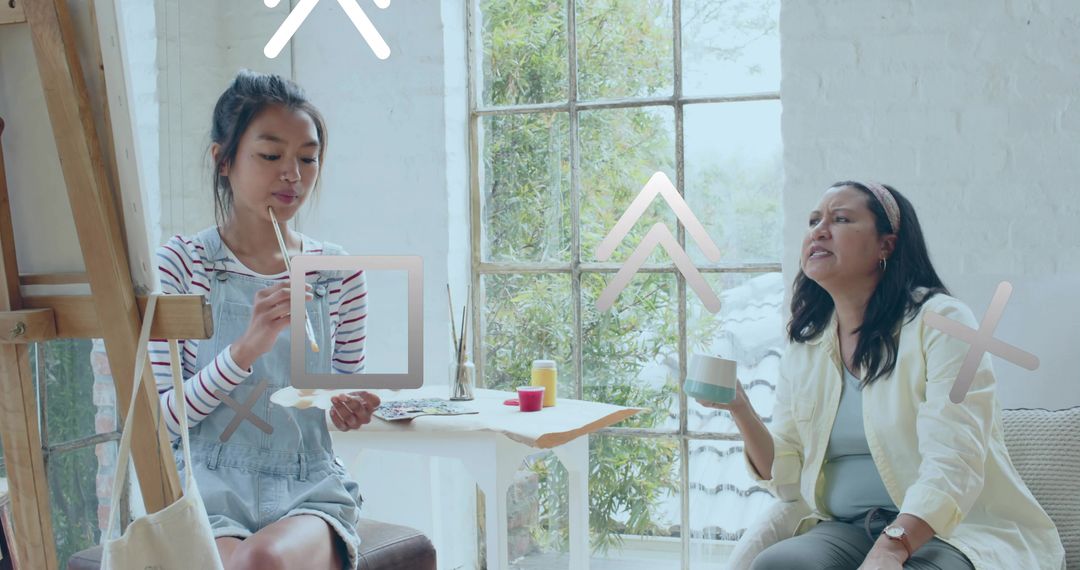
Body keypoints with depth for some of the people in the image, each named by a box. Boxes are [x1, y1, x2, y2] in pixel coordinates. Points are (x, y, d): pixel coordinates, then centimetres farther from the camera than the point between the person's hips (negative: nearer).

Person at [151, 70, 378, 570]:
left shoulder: (338, 274, 6)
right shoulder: (180, 263, -2)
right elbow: (155, 418, -6)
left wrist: (345, 412, -5)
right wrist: (244, 350, -19)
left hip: (310, 490, 2)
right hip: (210, 491, -1)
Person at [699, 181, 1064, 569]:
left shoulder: (940, 320, -7)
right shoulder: (804, 350, 10)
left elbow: (952, 465, -18)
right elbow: (788, 479, 8)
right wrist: (739, 410, -8)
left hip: (948, 531, -5)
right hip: (847, 529, 5)